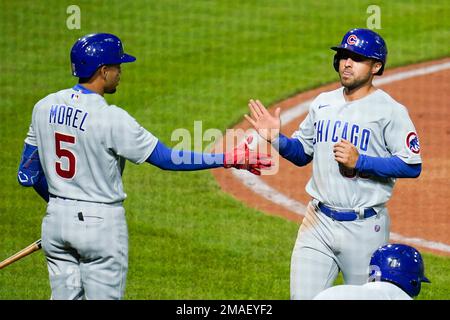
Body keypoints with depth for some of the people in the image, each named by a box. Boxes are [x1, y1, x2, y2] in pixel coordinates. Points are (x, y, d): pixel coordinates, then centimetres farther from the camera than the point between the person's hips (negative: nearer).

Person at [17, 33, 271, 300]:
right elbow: (166, 158, -14)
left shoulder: (44, 107, 2)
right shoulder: (111, 118, -17)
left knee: (65, 296, 12)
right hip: (101, 223, -6)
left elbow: (28, 174, 8)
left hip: (56, 218, 6)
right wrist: (229, 159, -10)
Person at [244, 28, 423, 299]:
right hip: (318, 221, 5)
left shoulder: (390, 111, -8)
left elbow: (412, 166, -14)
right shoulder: (323, 102, 11)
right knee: (303, 296, 1)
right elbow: (303, 153, 20)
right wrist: (277, 139, 0)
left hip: (365, 226, -5)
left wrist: (360, 162, -21)